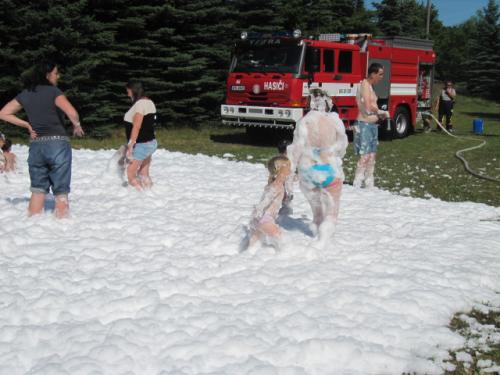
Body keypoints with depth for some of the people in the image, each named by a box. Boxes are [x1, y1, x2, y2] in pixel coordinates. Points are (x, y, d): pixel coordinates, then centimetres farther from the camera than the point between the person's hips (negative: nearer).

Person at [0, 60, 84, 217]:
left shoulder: (25, 94, 10)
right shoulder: (53, 91, -7)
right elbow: (72, 113, -22)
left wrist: (26, 125, 11)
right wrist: (77, 125, -2)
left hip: (36, 146, 5)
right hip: (57, 143, -5)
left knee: (38, 189, 13)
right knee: (61, 191, 3)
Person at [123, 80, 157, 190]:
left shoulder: (140, 104, -17)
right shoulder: (149, 102, 12)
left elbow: (136, 127, -22)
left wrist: (130, 146, -20)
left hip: (141, 145, -10)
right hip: (151, 143, 10)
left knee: (131, 175, -2)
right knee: (144, 175, 15)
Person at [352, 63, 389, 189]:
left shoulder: (370, 86, 17)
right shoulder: (365, 84, -12)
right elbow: (368, 107, -20)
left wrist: (380, 114, 6)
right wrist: (382, 112, -6)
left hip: (372, 125, 10)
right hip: (365, 125, -10)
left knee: (372, 156, 11)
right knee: (364, 156, -10)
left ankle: (369, 185, 17)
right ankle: (357, 186, -6)